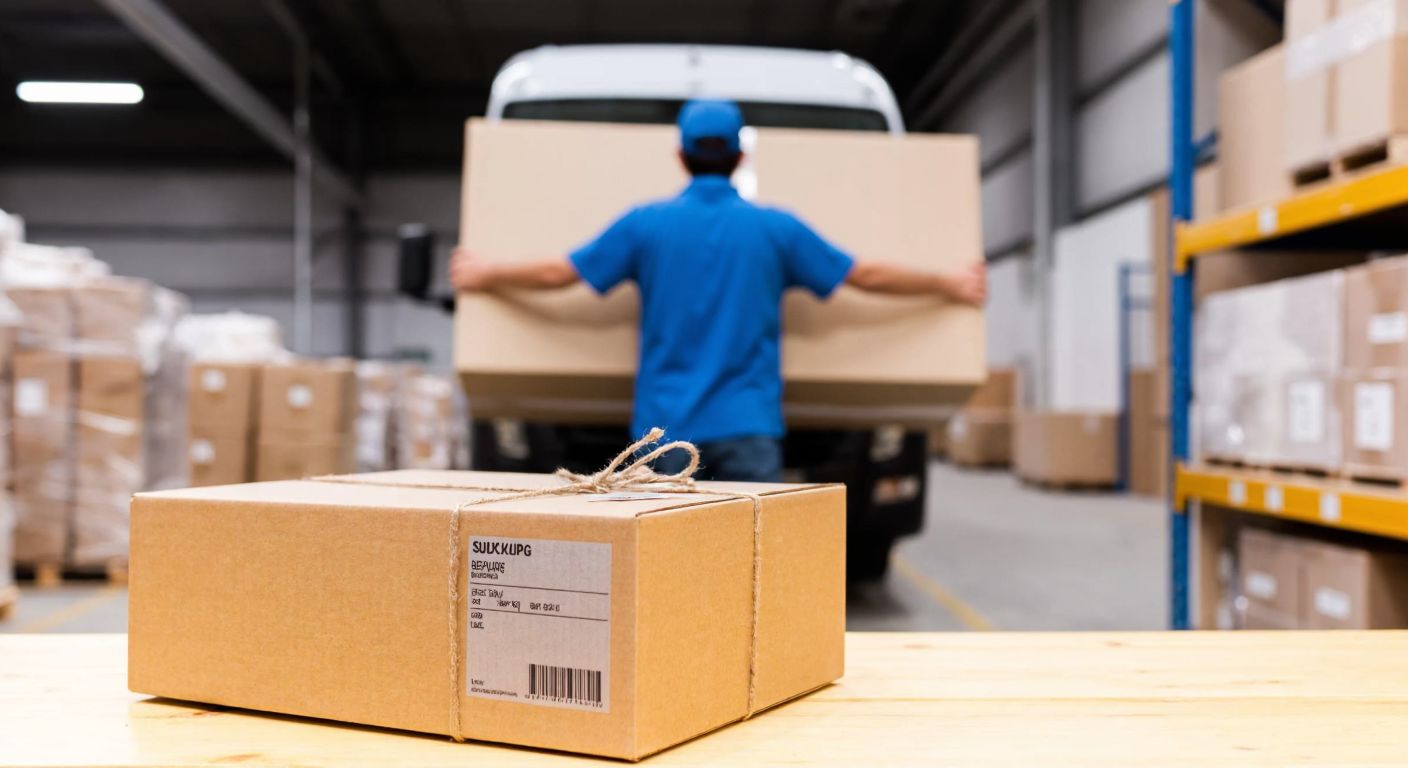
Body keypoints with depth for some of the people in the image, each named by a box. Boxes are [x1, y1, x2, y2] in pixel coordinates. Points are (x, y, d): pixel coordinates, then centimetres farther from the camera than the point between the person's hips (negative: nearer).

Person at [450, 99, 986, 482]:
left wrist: (485, 277, 27)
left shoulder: (646, 223, 3)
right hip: (748, 428, -1)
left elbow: (557, 273, 9)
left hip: (666, 427, 1)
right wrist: (949, 286, 24)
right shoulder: (775, 228, 3)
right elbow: (866, 275, 9)